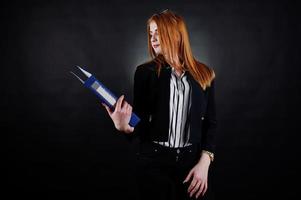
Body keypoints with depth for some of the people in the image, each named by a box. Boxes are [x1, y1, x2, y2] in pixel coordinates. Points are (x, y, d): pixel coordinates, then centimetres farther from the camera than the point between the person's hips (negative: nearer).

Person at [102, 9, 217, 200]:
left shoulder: (204, 74, 4)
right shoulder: (145, 72, 1)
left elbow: (211, 122, 3)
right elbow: (141, 121, -1)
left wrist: (204, 163, -7)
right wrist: (125, 126, -23)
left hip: (192, 161, 2)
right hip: (154, 162, -1)